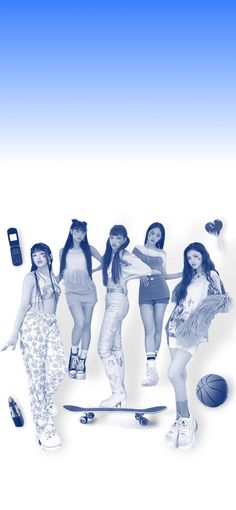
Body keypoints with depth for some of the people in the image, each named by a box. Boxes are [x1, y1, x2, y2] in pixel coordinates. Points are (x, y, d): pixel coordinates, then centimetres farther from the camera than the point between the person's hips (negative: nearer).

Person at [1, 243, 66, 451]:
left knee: (58, 368, -6)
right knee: (37, 376, -5)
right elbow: (24, 306, -9)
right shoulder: (31, 277, -4)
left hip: (52, 325, 6)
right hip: (33, 326, -6)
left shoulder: (53, 277, 15)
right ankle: (44, 429, -2)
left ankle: (45, 402, 24)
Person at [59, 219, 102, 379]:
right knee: (80, 323, -20)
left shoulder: (89, 249, 6)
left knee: (87, 325, 2)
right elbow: (61, 273, 14)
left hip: (88, 291, 2)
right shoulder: (64, 251, 8)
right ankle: (74, 354, 2)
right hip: (72, 292, -1)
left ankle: (82, 361, 11)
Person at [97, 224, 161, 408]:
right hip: (111, 301, 9)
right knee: (116, 347, 11)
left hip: (118, 301, -9)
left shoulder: (124, 255, -11)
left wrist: (125, 276, -9)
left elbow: (146, 270, -19)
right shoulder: (109, 255, 14)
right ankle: (121, 393, 16)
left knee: (104, 347, -12)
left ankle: (117, 392, -6)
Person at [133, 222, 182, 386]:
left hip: (161, 292, 2)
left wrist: (184, 273, 9)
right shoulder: (137, 250, 10)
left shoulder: (162, 253, 15)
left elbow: (163, 275, 17)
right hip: (145, 294, -2)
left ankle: (152, 362, 10)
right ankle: (152, 371, -20)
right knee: (149, 330, -12)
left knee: (158, 329, 0)